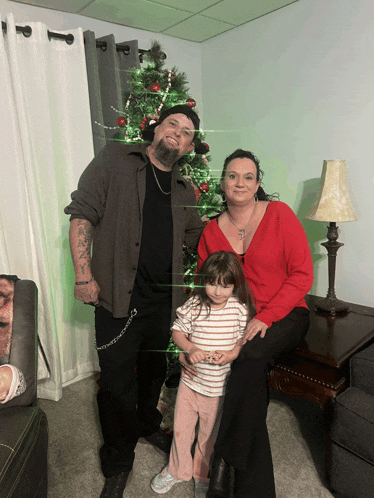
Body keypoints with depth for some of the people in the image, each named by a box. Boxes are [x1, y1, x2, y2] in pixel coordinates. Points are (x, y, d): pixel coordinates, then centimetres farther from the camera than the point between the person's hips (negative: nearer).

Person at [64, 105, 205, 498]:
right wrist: (84, 275, -13)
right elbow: (81, 214, -7)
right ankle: (118, 461, 31)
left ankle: (147, 425, 51)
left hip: (163, 301, 5)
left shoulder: (184, 192, 13)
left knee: (154, 370, 22)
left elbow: (200, 240, 21)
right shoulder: (115, 160, -1)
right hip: (118, 300, -4)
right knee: (118, 382, 6)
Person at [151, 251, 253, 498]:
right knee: (181, 427, 18)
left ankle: (202, 474, 48)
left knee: (210, 433, 19)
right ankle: (178, 469, 46)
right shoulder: (194, 305, -11)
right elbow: (178, 331, -2)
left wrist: (230, 355, -22)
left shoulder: (240, 309, -13)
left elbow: (244, 339, -4)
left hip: (219, 385, -1)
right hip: (191, 379, 1)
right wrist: (191, 348, -20)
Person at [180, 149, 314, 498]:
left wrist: (264, 318, -19)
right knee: (251, 371, -22)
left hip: (285, 315, -2)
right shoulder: (211, 232, 4)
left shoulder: (279, 214, -6)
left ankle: (223, 457, -15)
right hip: (236, 320, 3)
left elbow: (303, 274, -9)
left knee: (249, 356, -31)